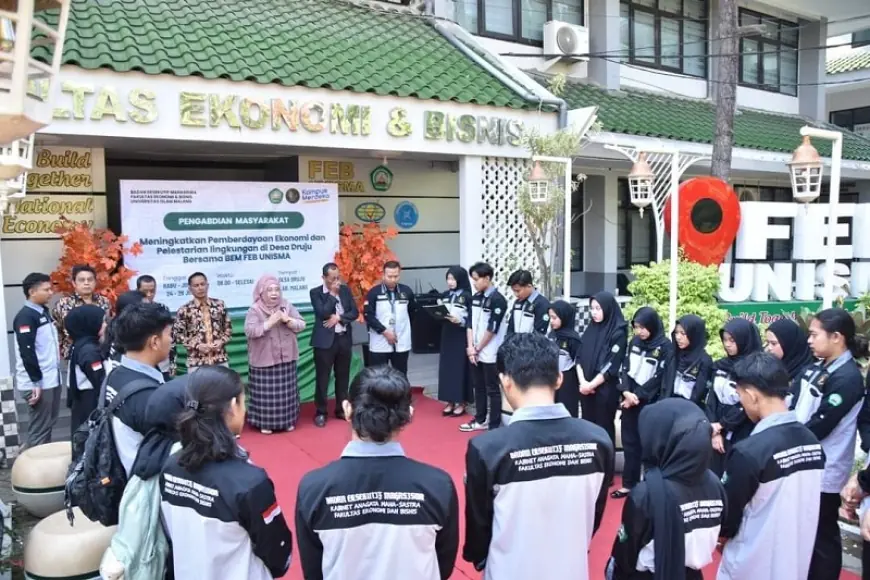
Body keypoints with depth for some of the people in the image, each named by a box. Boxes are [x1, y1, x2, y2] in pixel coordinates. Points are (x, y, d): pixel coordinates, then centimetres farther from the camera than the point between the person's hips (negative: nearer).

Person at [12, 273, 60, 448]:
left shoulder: (44, 312, 13)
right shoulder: (26, 316, -14)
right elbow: (26, 351, -19)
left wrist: (55, 374, 16)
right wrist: (36, 382, -20)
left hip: (51, 380, 9)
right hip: (38, 383, -8)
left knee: (48, 425, 16)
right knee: (39, 429, -2)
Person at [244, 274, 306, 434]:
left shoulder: (287, 306, 3)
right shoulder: (255, 310, -8)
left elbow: (301, 325, 0)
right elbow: (250, 331, -19)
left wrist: (287, 320, -17)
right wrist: (270, 322, -23)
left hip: (286, 358, 4)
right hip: (264, 360, -3)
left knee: (287, 391, 10)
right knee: (265, 393, 2)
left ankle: (287, 421, 23)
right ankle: (265, 423, 14)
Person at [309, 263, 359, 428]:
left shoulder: (345, 290, 8)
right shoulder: (315, 292, -5)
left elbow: (355, 312, 3)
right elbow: (323, 313, -18)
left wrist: (338, 317, -11)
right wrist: (332, 294, -13)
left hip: (344, 339, 4)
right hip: (325, 340, -4)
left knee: (343, 377, 12)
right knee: (322, 378, 1)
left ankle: (341, 409, 24)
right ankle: (320, 412, 11)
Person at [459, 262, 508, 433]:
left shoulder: (497, 299, -14)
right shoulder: (475, 297, 9)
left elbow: (492, 329, -16)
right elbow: (469, 324, 9)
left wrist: (478, 349, -8)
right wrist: (470, 348, -2)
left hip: (490, 353, -7)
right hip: (475, 352, 7)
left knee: (492, 389, 2)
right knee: (478, 387, 16)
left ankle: (495, 425, 10)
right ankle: (480, 420, 28)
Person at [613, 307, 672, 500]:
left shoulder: (665, 347, -10)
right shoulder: (634, 342, 7)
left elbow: (659, 378, -13)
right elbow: (626, 369, 6)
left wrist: (638, 396, -14)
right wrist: (626, 391, -9)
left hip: (650, 403, -5)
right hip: (630, 399, 5)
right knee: (629, 442, 11)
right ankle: (629, 484, 21)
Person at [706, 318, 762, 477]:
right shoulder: (720, 366, 9)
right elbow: (712, 399, 5)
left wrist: (721, 425, -9)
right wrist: (715, 431, -5)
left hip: (742, 437, -5)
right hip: (718, 434, 5)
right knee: (714, 475, 8)